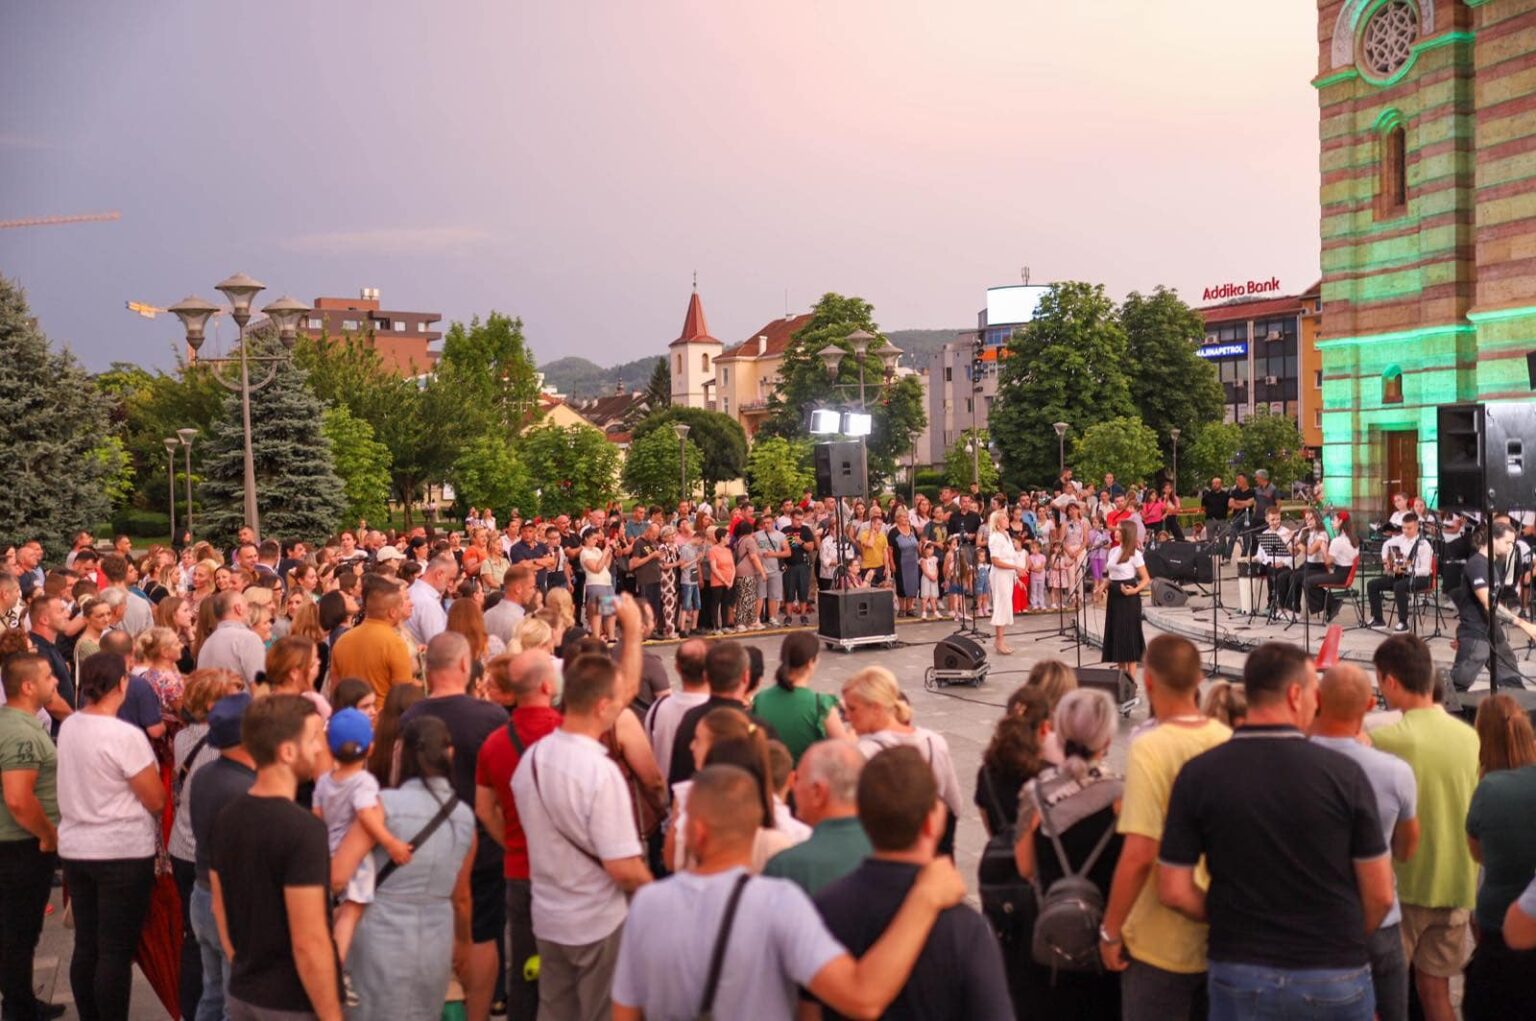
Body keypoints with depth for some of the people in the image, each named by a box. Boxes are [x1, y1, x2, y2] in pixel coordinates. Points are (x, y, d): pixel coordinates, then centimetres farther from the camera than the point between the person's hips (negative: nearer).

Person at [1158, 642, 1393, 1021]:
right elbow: (1380, 895, -5)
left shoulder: (1198, 774, -9)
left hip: (1238, 973, 1)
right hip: (1334, 976, 0)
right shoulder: (1344, 772, -11)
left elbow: (1174, 891, -7)